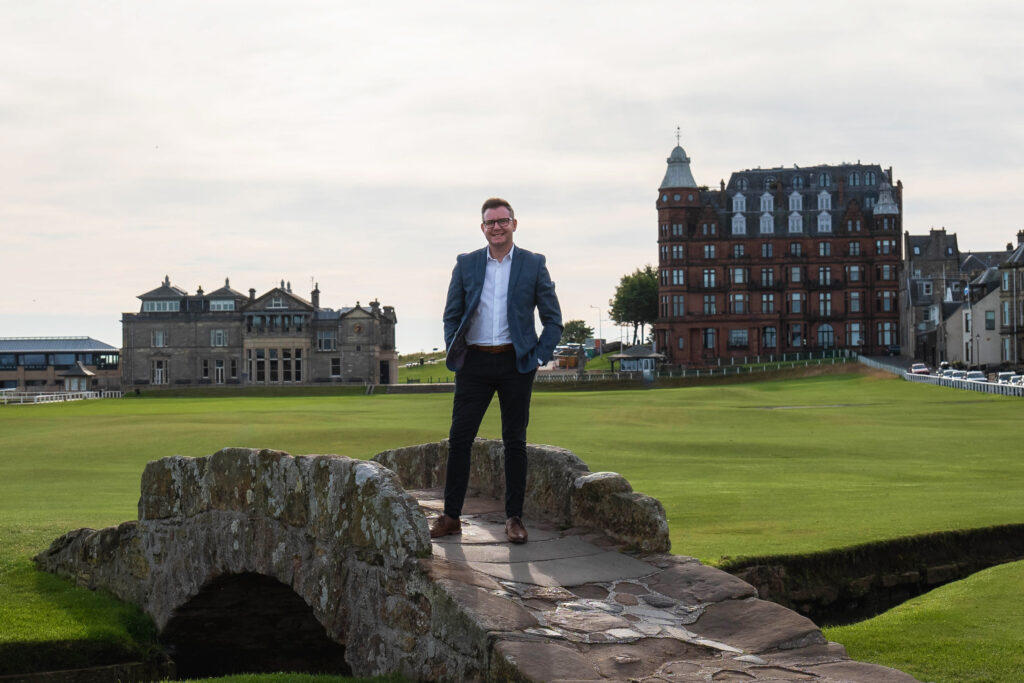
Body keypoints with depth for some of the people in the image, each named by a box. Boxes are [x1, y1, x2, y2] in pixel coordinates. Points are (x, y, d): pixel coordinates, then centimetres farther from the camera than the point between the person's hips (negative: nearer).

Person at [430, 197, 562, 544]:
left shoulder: (533, 265, 3)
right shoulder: (466, 264, 7)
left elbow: (553, 320, 6)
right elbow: (452, 315, 13)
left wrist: (538, 358, -3)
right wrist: (453, 355, 2)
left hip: (515, 363, -1)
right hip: (474, 363, 1)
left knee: (515, 441, 4)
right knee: (459, 438, -1)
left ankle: (514, 518, 12)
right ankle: (451, 516, 7)